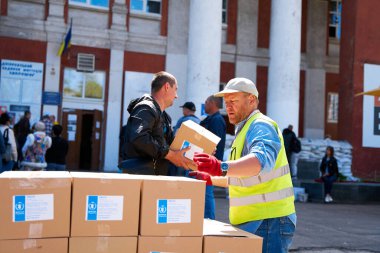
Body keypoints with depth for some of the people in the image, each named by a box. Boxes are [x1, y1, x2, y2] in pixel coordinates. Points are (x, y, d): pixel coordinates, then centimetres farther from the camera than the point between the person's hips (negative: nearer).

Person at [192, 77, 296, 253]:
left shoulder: (261, 125, -12)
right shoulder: (245, 129, 21)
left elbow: (262, 160, -36)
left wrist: (222, 167, -50)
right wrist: (211, 179, 26)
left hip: (269, 221, -10)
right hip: (253, 221, 10)